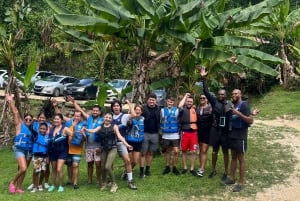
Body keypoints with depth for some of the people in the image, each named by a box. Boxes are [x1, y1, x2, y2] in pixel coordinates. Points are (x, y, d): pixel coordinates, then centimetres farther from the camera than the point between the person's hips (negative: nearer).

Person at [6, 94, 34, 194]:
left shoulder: (32, 128, 10)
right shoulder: (19, 125, -1)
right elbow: (15, 113, -7)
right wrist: (10, 101, -13)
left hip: (29, 150, 5)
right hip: (19, 149, -5)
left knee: (22, 170, 7)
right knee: (23, 169, -17)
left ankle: (18, 188, 16)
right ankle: (13, 182, 6)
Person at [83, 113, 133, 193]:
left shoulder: (114, 126, 0)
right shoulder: (100, 127, 5)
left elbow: (119, 136, -6)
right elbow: (94, 130, -12)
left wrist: (126, 144, -18)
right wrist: (86, 130, -34)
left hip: (112, 149, -3)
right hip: (103, 149, 3)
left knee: (108, 167, -16)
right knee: (103, 167, 10)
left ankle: (114, 184, 4)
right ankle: (104, 183, 35)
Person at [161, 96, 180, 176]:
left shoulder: (176, 110, -2)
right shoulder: (162, 110, 3)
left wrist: (179, 130, 8)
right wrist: (162, 129, 11)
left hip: (175, 135, -2)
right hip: (166, 135, 2)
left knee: (176, 151, -6)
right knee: (167, 151, 11)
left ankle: (174, 167, 9)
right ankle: (167, 167, 23)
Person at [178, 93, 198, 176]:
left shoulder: (195, 109, 10)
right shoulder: (183, 109, -1)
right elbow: (180, 106, -25)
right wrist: (185, 96, -15)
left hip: (194, 132, 2)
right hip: (185, 132, -2)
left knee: (194, 151, 1)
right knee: (184, 150, 8)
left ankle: (192, 168, 10)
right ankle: (185, 167, 21)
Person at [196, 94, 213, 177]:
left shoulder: (211, 108, -8)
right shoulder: (197, 108, 9)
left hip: (207, 132, -5)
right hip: (199, 131, 5)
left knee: (204, 151, -6)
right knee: (200, 150, 12)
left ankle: (202, 169, -4)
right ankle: (201, 167, 19)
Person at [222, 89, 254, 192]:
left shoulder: (244, 104, -12)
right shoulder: (233, 105, 11)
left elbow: (250, 120, -20)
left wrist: (238, 113, -25)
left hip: (240, 135, -7)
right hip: (232, 134, 7)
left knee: (241, 158, -1)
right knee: (233, 157, 14)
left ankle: (241, 183, 6)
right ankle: (232, 178, 23)